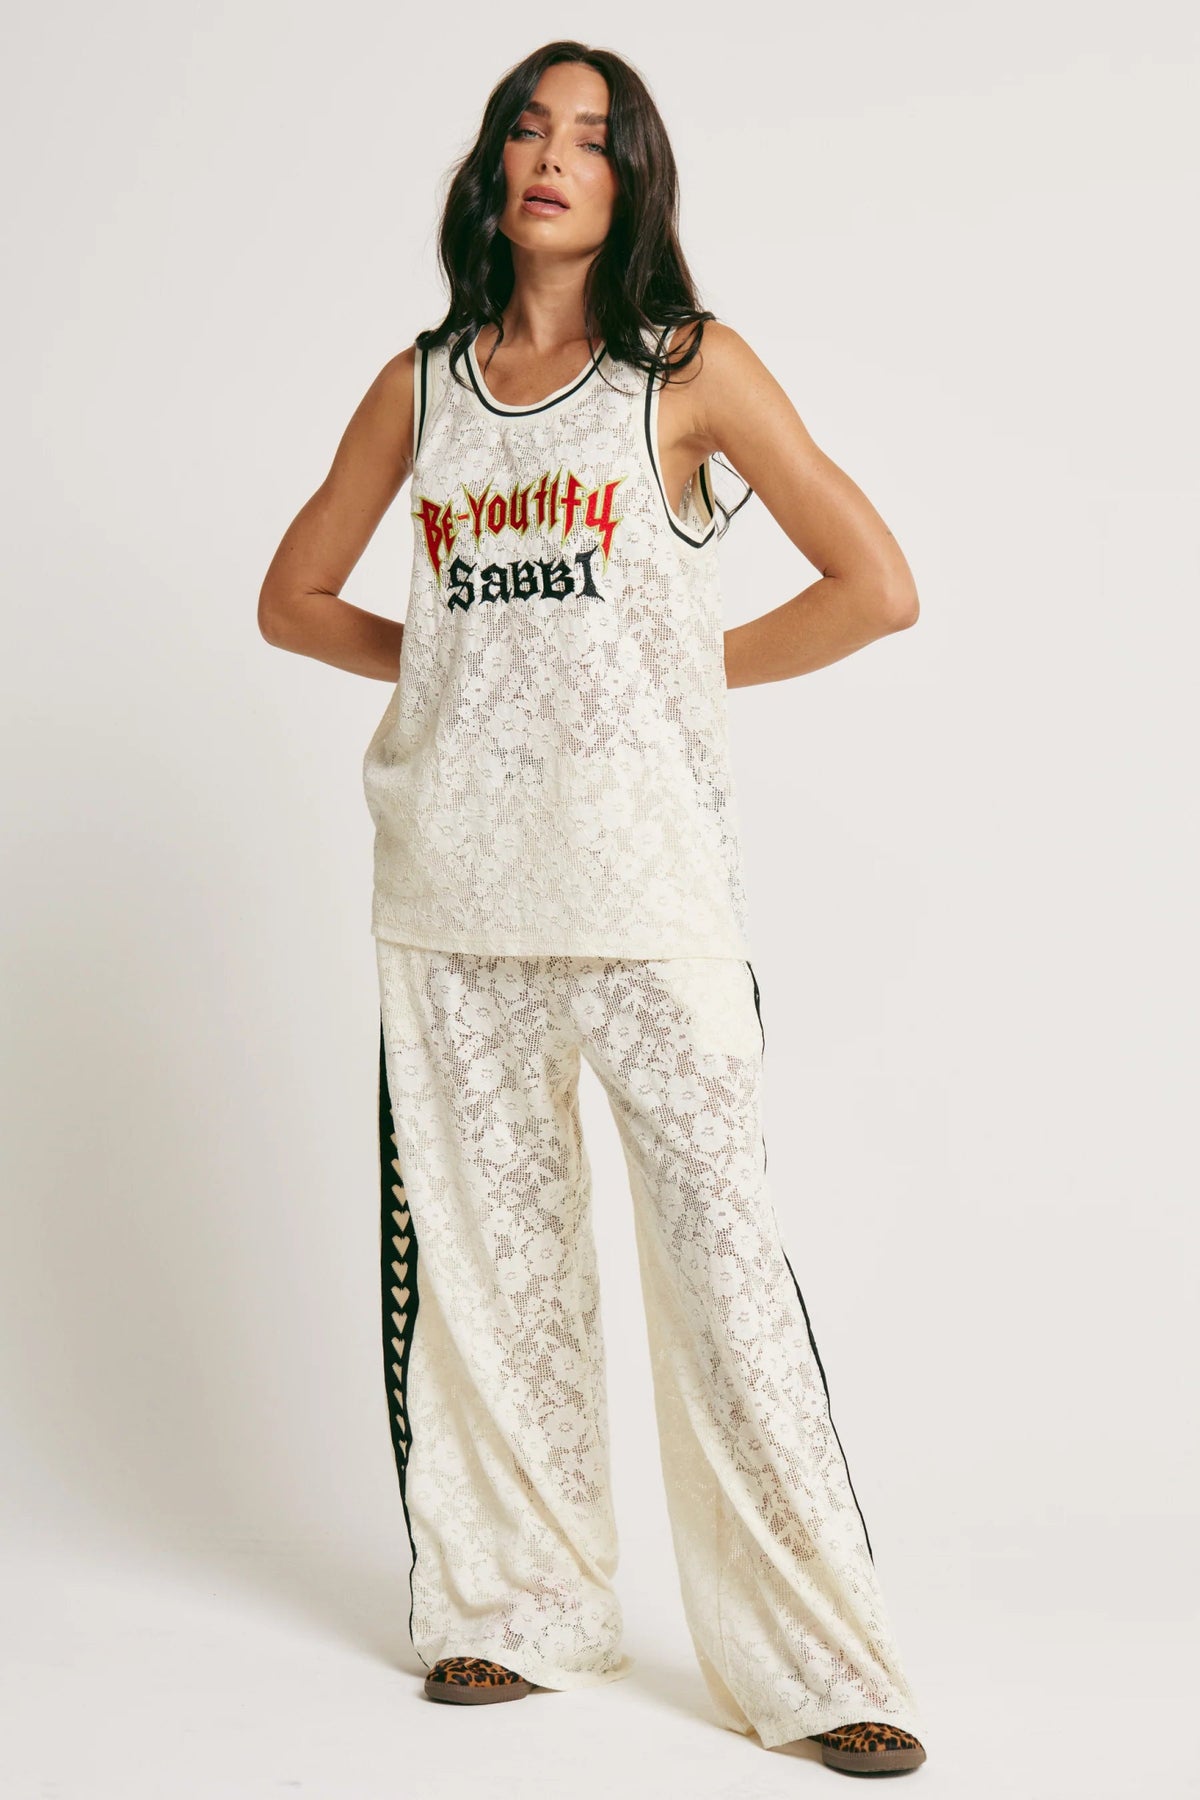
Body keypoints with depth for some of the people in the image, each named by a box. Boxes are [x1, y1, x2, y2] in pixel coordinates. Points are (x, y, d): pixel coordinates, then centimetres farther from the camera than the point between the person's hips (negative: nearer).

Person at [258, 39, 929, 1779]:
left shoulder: (690, 364, 3)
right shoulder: (422, 383, 14)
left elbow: (877, 587, -1)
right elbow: (292, 594, 22)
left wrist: (686, 665, 3)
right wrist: (451, 654, 10)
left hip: (641, 869, -4)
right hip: (450, 877, 4)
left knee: (717, 1235, -6)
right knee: (481, 1243, 8)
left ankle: (814, 1658, 2)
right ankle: (515, 1607, 22)